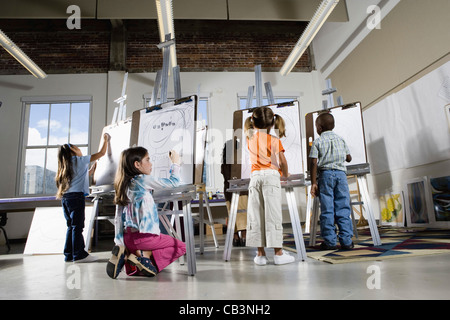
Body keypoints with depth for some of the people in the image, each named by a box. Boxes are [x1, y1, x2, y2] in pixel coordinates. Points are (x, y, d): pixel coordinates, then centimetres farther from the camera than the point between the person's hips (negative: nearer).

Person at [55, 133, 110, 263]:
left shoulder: (66, 166, 23)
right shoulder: (80, 160, 0)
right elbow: (101, 153, 3)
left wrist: (92, 168, 36)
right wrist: (105, 140, 17)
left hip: (65, 197, 8)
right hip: (76, 196, -8)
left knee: (71, 226, 12)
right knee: (77, 226, -5)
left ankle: (69, 254, 16)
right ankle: (79, 255, -1)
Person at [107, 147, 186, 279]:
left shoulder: (124, 185, 14)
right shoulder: (143, 180, -8)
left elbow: (118, 218, 13)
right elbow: (173, 182, -6)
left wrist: (119, 243, 16)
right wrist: (175, 163, 10)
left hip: (128, 237, 8)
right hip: (143, 236, -8)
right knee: (181, 247, 5)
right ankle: (144, 255, -10)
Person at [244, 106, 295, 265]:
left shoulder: (250, 138, 13)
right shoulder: (274, 140, 2)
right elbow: (282, 161, 1)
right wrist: (285, 174, 15)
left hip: (255, 176, 4)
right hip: (271, 176, -3)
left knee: (255, 215, 5)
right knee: (273, 214, -1)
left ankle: (260, 254, 10)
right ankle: (278, 253, 5)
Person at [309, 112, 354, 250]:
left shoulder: (317, 142, 2)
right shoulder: (341, 140, 14)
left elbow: (314, 163, -6)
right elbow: (349, 158, 21)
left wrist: (313, 183, -6)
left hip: (325, 174, -3)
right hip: (341, 173, 3)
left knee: (327, 209, 0)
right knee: (343, 208, 5)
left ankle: (330, 241, 4)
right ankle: (346, 241, 6)